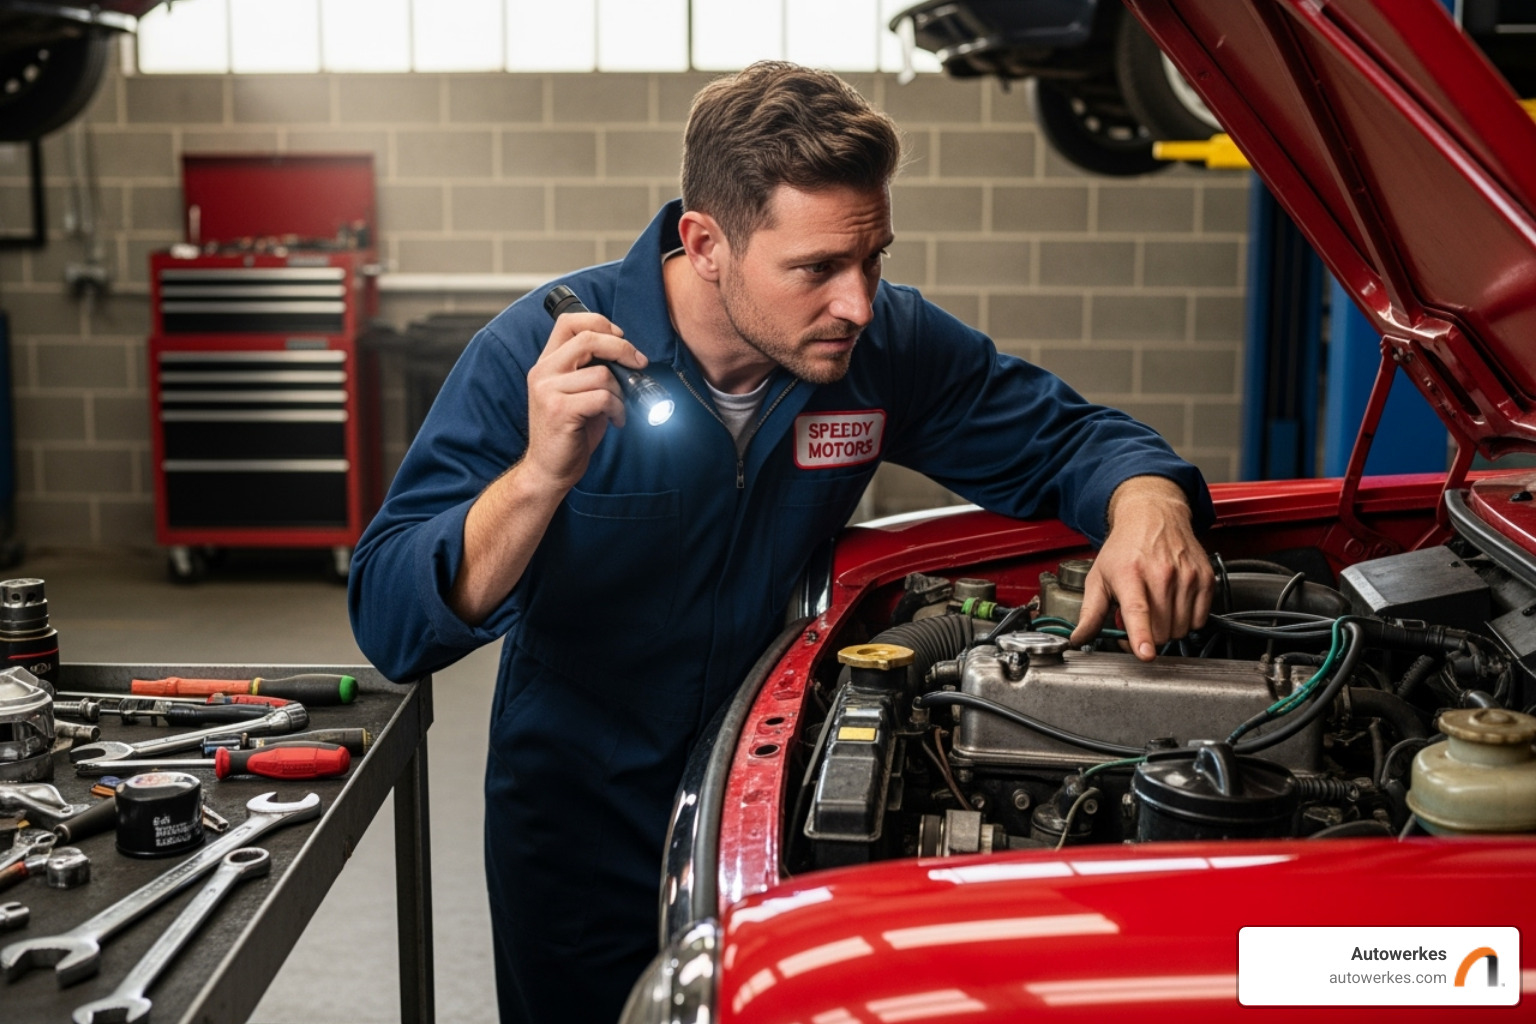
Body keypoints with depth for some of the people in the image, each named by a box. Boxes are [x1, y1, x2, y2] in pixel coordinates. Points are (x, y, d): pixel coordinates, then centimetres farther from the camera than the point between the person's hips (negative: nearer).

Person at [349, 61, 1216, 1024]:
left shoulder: (889, 344, -15)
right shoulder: (535, 356, -23)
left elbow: (1069, 433, -2)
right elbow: (392, 625, -27)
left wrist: (1147, 506, -25)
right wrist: (540, 477, -44)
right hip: (582, 839, -2)